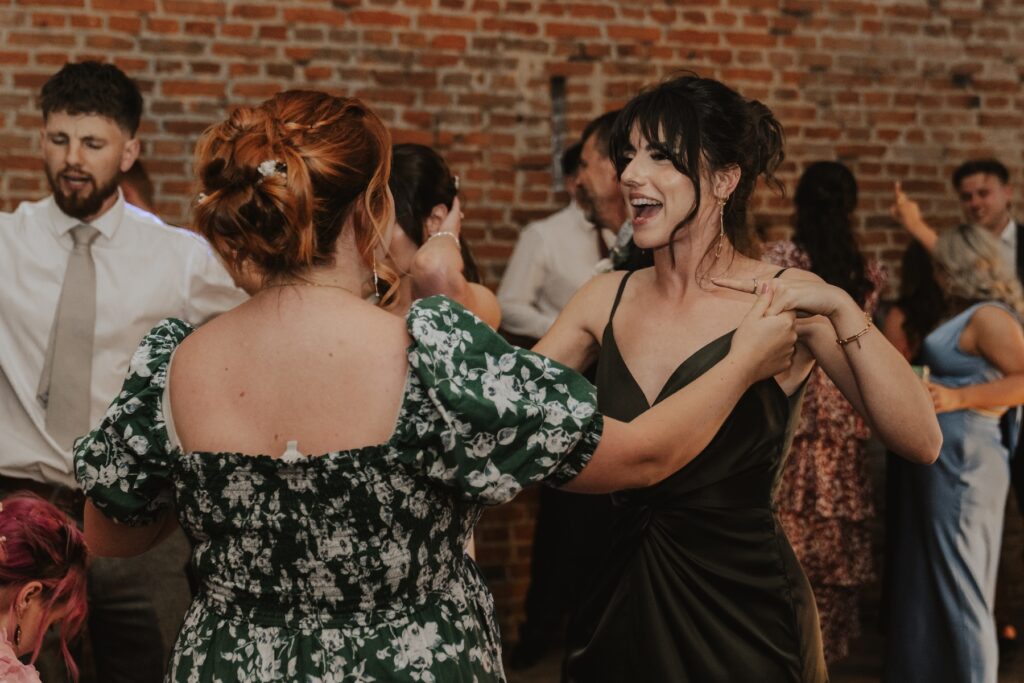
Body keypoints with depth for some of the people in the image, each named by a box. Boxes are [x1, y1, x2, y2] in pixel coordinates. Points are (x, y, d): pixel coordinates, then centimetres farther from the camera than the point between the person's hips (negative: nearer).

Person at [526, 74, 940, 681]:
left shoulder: (787, 301, -11)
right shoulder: (607, 301, 2)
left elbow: (920, 442, -18)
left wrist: (842, 310, -27)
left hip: (745, 614, -4)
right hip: (623, 604, 4)